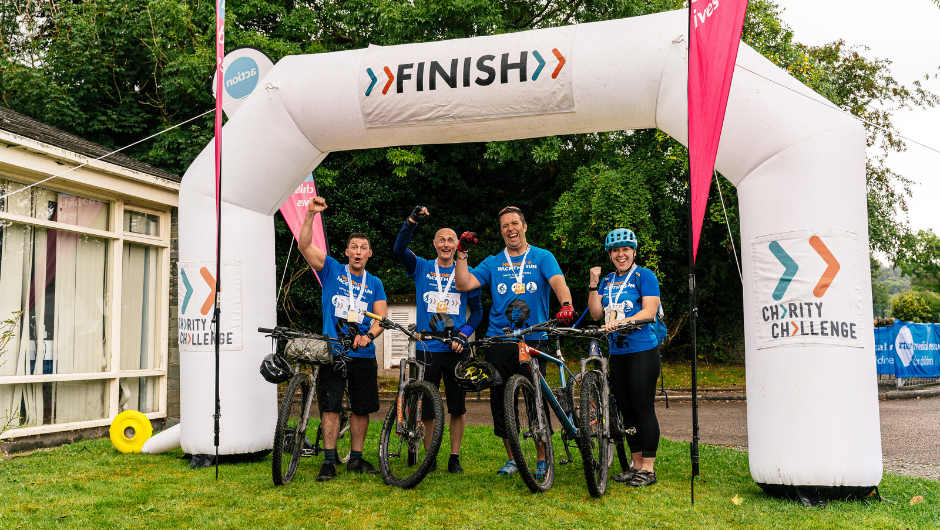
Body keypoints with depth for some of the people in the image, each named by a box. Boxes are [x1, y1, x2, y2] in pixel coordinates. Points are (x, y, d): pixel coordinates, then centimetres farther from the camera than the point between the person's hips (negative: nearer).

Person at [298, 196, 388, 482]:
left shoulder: (375, 284, 12)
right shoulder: (332, 270, 6)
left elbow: (381, 316, 2)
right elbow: (304, 245, -5)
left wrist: (369, 335, -19)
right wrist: (310, 214, -18)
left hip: (364, 354, 3)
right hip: (333, 351, -2)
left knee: (362, 409, 7)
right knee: (331, 407, -5)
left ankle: (356, 458, 19)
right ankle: (329, 461, 2)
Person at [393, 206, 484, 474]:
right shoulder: (422, 268, 6)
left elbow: (477, 311, 10)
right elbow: (400, 248, -10)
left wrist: (462, 335, -5)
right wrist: (412, 220, -23)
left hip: (456, 350, 1)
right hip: (427, 349, 0)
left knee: (458, 407, 5)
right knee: (427, 409, 4)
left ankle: (455, 458, 17)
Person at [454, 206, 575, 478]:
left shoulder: (542, 257, 6)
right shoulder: (493, 263, 13)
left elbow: (558, 282, -13)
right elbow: (463, 284, 2)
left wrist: (566, 305, -32)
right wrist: (462, 253, -6)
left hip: (534, 340, -2)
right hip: (499, 341, 3)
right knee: (500, 402, 7)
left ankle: (543, 460, 15)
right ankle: (512, 458, 23)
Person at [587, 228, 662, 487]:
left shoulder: (644, 276, -2)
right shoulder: (607, 280, 15)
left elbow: (649, 311, -13)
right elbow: (596, 314, 6)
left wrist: (621, 322, -26)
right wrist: (593, 284, -2)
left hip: (642, 351, -6)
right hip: (617, 353, 6)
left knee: (643, 409, -5)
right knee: (626, 411, 10)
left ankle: (648, 469, 2)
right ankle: (636, 465, 20)